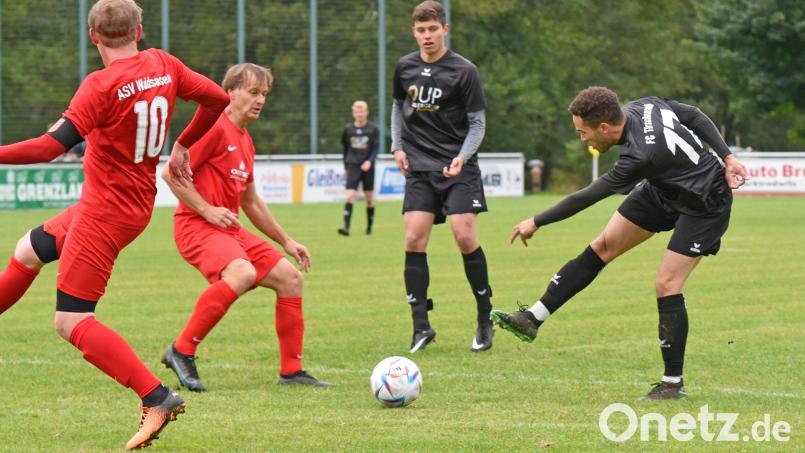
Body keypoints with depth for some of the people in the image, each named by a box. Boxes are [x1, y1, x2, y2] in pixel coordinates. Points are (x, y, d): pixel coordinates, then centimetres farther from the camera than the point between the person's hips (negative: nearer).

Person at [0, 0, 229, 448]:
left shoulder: (103, 85, -22)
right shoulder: (163, 65, -1)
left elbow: (52, 146, -27)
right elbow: (217, 97, 8)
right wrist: (183, 145, 21)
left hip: (105, 210, -9)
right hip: (136, 204, 9)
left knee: (72, 321, -6)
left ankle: (157, 397, -15)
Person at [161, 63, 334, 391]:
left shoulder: (245, 141, 19)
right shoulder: (214, 127, -10)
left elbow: (251, 203, 28)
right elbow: (171, 173, -16)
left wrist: (286, 241, 26)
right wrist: (207, 210, -18)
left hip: (230, 230, 10)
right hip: (197, 227, -10)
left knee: (290, 277, 4)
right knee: (243, 272, -35)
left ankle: (291, 370, 11)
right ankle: (181, 352, -24)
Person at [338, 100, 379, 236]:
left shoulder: (373, 129, 0)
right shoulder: (348, 129, 5)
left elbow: (376, 148, -3)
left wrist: (369, 161, -19)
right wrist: (346, 166, 12)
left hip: (368, 167, 0)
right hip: (353, 167, 0)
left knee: (369, 198, 7)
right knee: (350, 196, -14)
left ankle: (369, 226, 22)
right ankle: (346, 227, -19)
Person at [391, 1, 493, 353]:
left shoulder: (464, 71, -8)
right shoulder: (405, 67, 5)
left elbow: (477, 123, -4)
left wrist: (462, 157, -19)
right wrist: (397, 146, 10)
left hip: (458, 168, -3)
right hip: (419, 166, 4)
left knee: (465, 237, -13)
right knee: (414, 239, -9)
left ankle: (485, 319, 4)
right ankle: (421, 326, -4)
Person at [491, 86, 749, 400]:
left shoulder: (639, 156, -35)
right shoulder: (642, 107, -14)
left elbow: (587, 197, -27)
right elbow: (695, 116, -1)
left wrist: (537, 222, -18)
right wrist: (725, 157, 1)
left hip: (704, 205, -9)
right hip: (664, 189, 9)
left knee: (666, 286, -13)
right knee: (603, 246, 2)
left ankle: (673, 383, 0)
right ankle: (533, 318, 1)